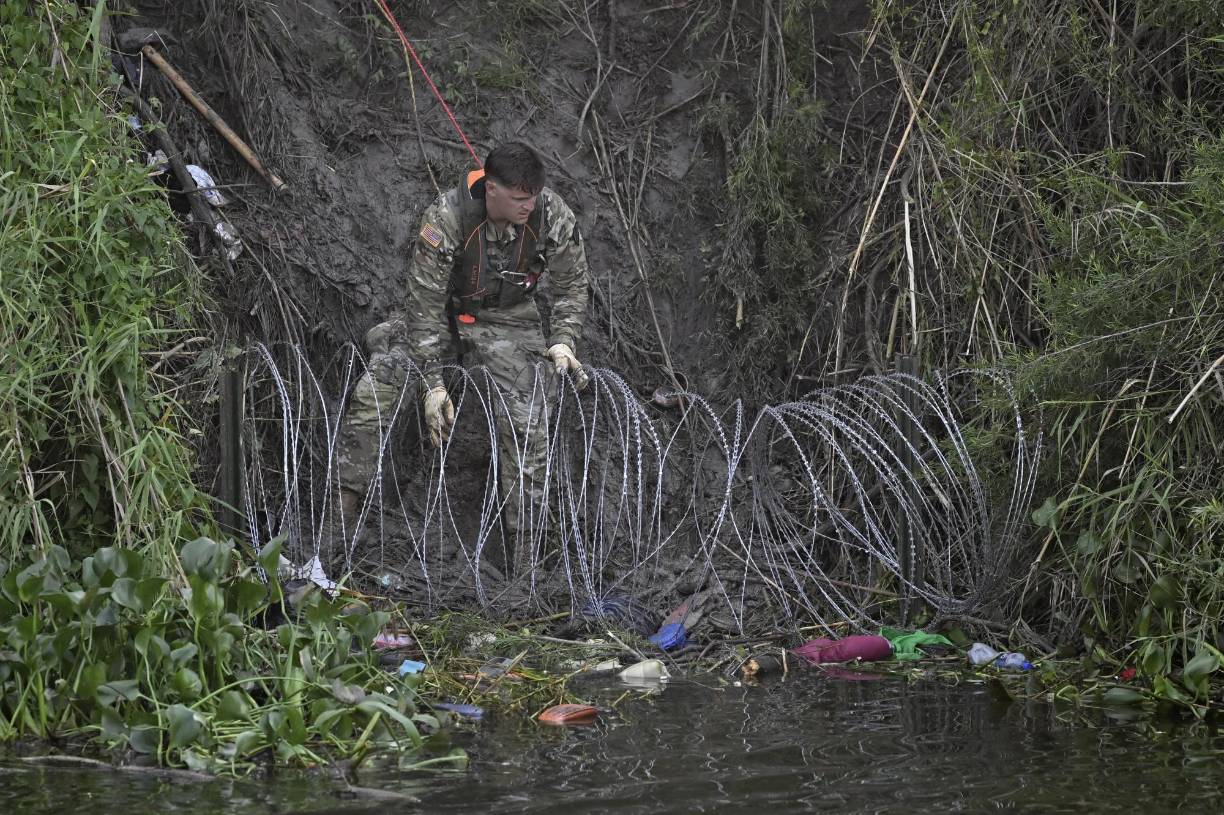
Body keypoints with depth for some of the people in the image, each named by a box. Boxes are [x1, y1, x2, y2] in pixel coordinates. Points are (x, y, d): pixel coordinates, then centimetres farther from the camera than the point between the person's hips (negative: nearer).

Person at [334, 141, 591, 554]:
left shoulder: (553, 215, -22)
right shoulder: (445, 219, -30)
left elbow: (572, 286, -4)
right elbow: (424, 304, -26)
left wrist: (563, 341, -19)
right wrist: (432, 383, -29)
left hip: (508, 317, 1)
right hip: (444, 305, -1)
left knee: (526, 424, -14)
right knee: (381, 376, -19)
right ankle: (343, 498, -12)